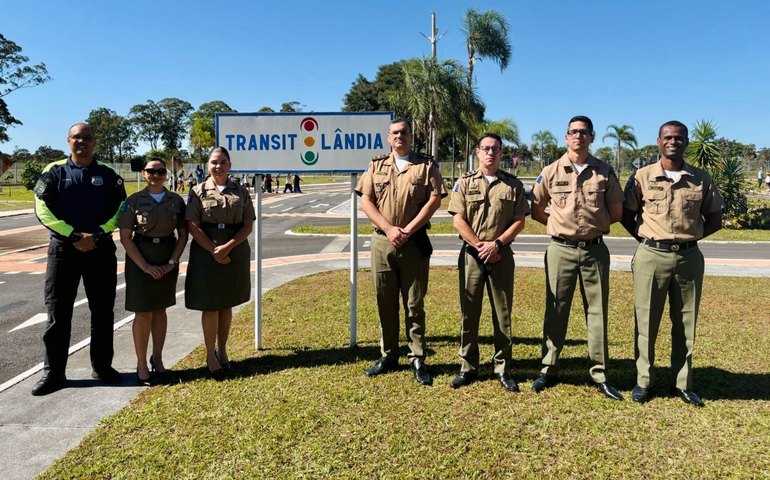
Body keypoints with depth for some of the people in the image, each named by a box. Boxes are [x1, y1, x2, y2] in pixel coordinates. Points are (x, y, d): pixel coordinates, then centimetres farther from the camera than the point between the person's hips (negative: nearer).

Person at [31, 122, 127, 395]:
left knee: (103, 311, 7)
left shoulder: (108, 175, 6)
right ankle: (53, 372, 13)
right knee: (58, 313, 2)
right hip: (63, 248, -1)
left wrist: (97, 235, -13)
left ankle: (102, 366, 20)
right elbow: (43, 210, -3)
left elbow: (120, 211, 2)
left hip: (101, 249, 1)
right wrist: (74, 235, -14)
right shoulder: (54, 172, 4)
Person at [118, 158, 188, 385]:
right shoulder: (133, 201, -5)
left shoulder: (177, 201, 1)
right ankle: (141, 364, 14)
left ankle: (157, 358, 25)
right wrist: (146, 266, -14)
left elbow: (183, 235, 4)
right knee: (143, 313, 2)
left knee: (160, 309, 13)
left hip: (167, 260, 3)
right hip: (140, 260, -2)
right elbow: (125, 238, -7)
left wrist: (172, 262, -7)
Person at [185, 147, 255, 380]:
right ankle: (210, 355, 16)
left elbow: (248, 225, 0)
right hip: (207, 254, -2)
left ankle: (222, 350, 27)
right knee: (210, 305, 2)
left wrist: (228, 247, -14)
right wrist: (214, 250, -16)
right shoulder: (199, 192, 0)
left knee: (227, 304, 12)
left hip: (235, 253, 2)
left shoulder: (240, 191, 5)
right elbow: (193, 226, -6)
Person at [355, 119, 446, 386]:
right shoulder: (376, 166, 10)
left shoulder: (426, 166, 4)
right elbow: (365, 201, 2)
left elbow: (435, 200, -6)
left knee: (414, 304, 2)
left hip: (415, 243, -2)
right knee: (385, 303, 9)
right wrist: (389, 229, -11)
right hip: (382, 242, 3)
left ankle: (417, 360, 10)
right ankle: (388, 356, 21)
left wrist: (408, 230, -13)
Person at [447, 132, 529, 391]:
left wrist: (497, 244, -11)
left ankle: (503, 369, 14)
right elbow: (458, 220, -2)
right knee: (469, 312, 5)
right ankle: (468, 367, 15)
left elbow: (519, 221, 1)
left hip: (502, 255, 0)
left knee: (502, 313, 5)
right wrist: (480, 245, -10)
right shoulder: (464, 183, 5)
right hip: (471, 254, 0)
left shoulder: (513, 184, 6)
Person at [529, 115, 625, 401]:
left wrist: (595, 226, 9)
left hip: (595, 250, 1)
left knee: (597, 311, 5)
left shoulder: (605, 172, 3)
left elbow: (616, 213, 9)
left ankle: (599, 374, 15)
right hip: (561, 249, 0)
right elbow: (537, 210, 9)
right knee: (556, 310, 6)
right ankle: (549, 369, 16)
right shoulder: (551, 172, 3)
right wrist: (560, 225, 6)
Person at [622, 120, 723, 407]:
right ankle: (643, 381, 14)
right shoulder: (642, 177, 0)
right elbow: (627, 215, 7)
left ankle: (683, 384, 22)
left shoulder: (701, 179, 4)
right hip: (651, 256, -1)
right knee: (646, 321, 4)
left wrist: (690, 236, 2)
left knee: (685, 323, 10)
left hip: (689, 257, 2)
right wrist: (646, 237, -1)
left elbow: (715, 218, 11)